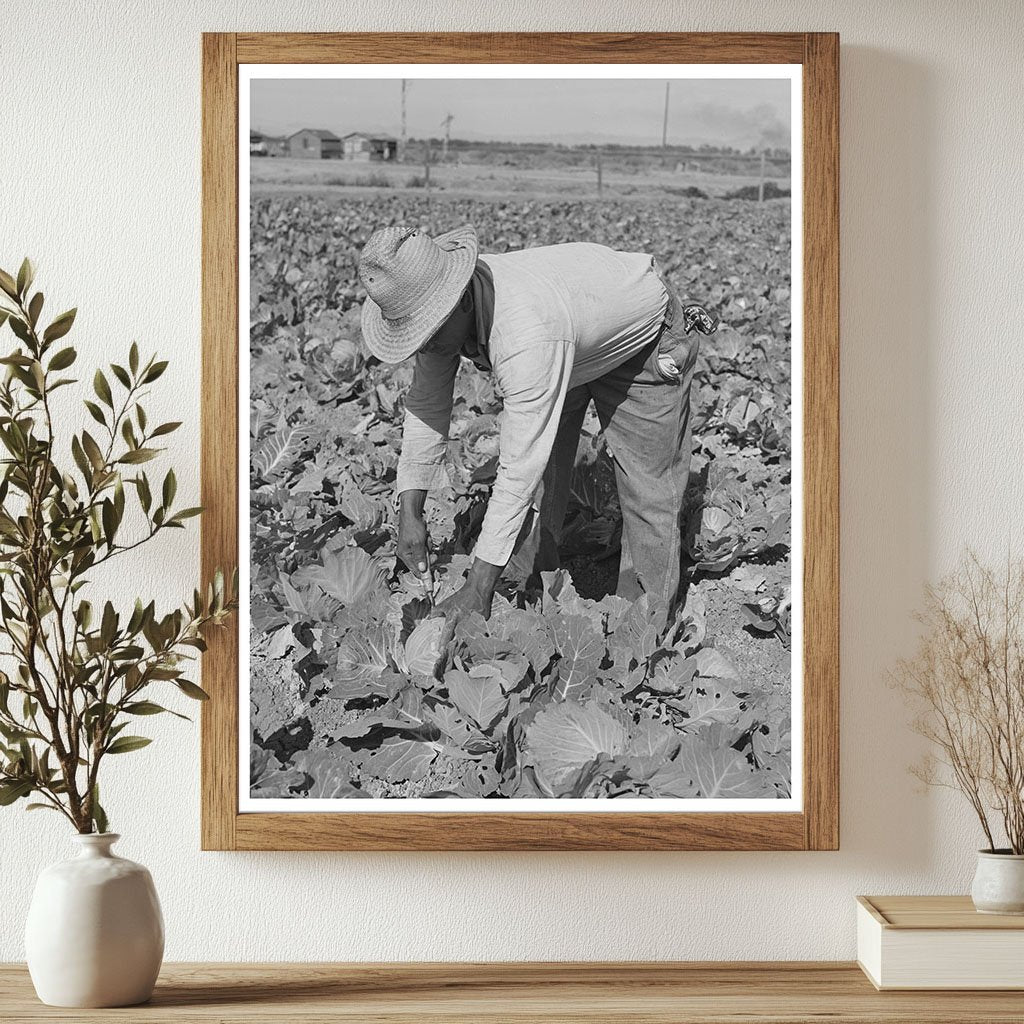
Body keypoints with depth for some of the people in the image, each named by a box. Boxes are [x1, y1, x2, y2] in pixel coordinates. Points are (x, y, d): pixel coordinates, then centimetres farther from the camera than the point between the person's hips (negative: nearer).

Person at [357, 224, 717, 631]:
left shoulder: (527, 331, -48)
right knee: (541, 481, -1)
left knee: (647, 490, -5)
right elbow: (425, 406, -11)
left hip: (643, 340, -7)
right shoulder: (437, 308, -25)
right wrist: (409, 512, -19)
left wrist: (479, 588, -42)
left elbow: (520, 468, -45)